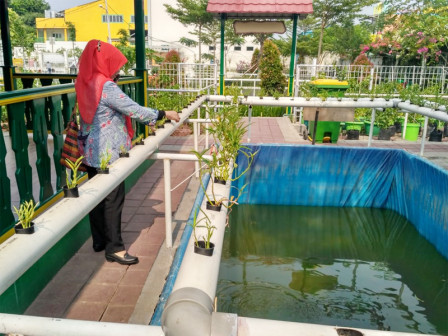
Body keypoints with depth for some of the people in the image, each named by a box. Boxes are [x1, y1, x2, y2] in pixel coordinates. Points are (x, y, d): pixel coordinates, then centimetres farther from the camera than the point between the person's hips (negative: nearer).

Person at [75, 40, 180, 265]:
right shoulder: (107, 87, -19)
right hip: (108, 153, -9)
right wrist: (164, 114, -8)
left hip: (91, 152, 9)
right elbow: (134, 110, -19)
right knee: (113, 199, -1)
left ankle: (99, 240, 29)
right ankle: (114, 248, 8)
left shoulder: (86, 84, 8)